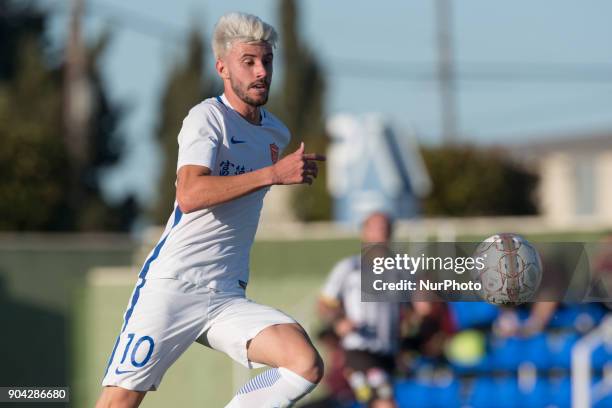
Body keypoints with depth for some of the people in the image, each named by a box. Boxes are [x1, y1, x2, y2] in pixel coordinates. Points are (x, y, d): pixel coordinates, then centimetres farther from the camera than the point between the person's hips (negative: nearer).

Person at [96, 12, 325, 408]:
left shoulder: (277, 134, 16)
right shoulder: (209, 116, -6)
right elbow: (189, 195, -24)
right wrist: (273, 173, -26)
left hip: (227, 300, 6)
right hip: (171, 287, -6)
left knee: (307, 366, -19)